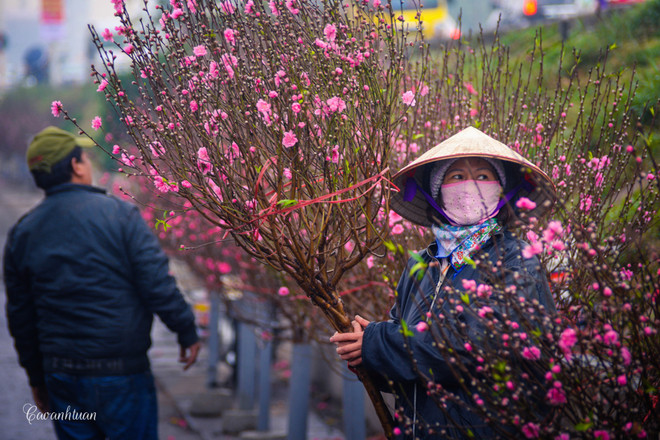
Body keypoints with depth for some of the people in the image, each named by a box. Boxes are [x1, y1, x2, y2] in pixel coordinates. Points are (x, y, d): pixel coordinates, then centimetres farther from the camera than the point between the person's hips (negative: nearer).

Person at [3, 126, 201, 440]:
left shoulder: (21, 234, 4)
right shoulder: (119, 214, -9)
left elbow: (19, 315, 10)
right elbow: (157, 285, -12)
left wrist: (36, 377, 19)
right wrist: (187, 333, 1)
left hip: (61, 376, 4)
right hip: (121, 372, -4)